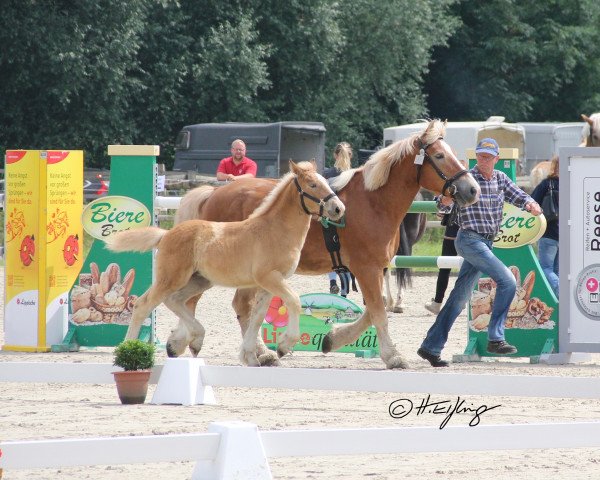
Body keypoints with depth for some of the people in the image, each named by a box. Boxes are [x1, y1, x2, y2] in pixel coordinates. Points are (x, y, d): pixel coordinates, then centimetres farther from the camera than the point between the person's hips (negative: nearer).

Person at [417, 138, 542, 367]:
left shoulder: (500, 179, 8)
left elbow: (519, 196, 7)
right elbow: (443, 206, -16)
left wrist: (530, 204, -16)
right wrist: (446, 200, -40)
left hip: (486, 243, 7)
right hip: (470, 240, -7)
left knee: (460, 298, 9)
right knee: (507, 281, -18)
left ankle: (431, 347, 15)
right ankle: (495, 339, -15)